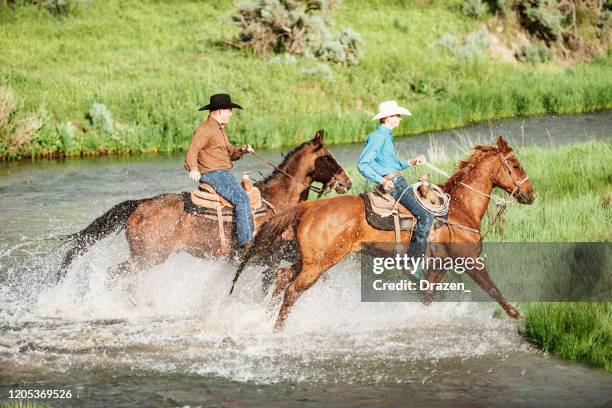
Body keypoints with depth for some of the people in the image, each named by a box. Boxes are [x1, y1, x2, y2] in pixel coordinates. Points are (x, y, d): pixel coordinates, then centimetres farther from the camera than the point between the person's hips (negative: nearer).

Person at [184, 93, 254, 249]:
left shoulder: (220, 130, 23)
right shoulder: (205, 129, -10)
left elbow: (229, 152, 26)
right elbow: (192, 150, -21)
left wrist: (241, 150, 4)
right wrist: (193, 168, -39)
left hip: (223, 173, 11)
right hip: (213, 173, -11)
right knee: (242, 198, -24)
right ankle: (246, 242, -30)